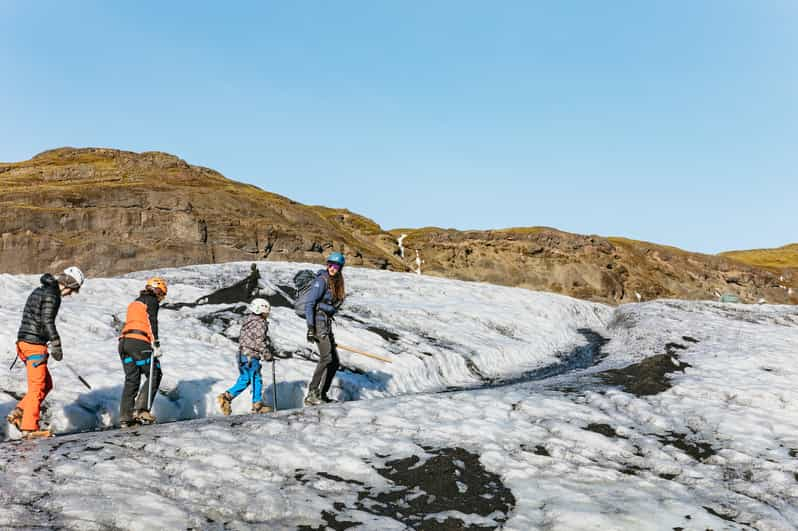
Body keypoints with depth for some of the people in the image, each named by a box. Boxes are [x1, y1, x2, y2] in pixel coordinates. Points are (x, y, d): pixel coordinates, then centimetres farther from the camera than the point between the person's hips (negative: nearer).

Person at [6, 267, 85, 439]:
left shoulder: (39, 291, 19)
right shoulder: (52, 294, -12)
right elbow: (47, 321, -19)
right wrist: (56, 345, -17)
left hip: (24, 341, 10)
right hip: (35, 344, -10)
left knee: (46, 384, 14)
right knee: (38, 387, -4)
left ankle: (19, 413, 10)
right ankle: (29, 428, -1)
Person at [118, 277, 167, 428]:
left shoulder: (134, 303, 31)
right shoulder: (151, 300, 6)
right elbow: (152, 322, -7)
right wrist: (156, 344, -12)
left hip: (124, 341, 8)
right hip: (139, 342, -8)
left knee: (131, 379, 8)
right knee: (154, 375, -1)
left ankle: (125, 417, 1)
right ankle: (141, 409, -13)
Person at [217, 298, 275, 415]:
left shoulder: (249, 321, 15)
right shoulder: (260, 324, -15)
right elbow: (260, 342, -17)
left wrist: (269, 348, 22)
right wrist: (268, 355, -6)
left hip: (242, 354, 9)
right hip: (251, 357, -9)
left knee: (244, 379, 15)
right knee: (256, 379, 3)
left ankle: (226, 396, 8)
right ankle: (257, 404, 11)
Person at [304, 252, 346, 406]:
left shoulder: (336, 283, 14)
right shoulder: (321, 280, -11)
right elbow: (309, 304, -16)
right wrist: (310, 327, -23)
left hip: (327, 323, 9)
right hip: (318, 321, -9)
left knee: (334, 361, 7)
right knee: (326, 357, -21)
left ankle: (322, 394, 13)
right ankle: (311, 395, -22)